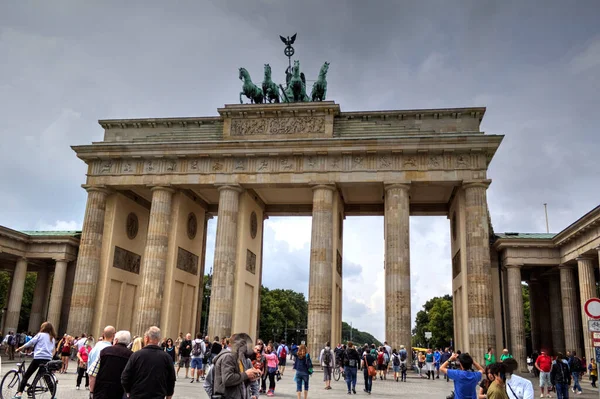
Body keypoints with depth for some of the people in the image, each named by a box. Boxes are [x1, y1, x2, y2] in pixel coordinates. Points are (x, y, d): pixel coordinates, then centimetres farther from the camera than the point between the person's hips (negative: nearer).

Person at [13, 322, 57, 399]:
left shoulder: (40, 335, 6)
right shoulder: (53, 338, 20)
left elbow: (30, 343, 4)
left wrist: (20, 348, 14)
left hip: (38, 358, -5)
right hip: (48, 359, 5)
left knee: (26, 376, 2)